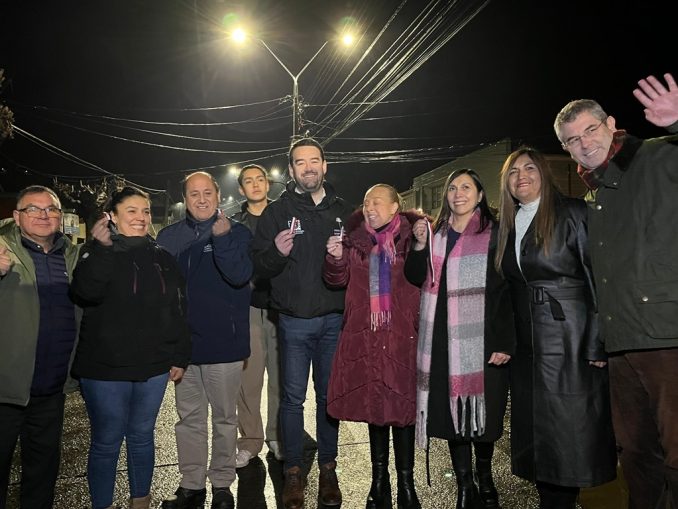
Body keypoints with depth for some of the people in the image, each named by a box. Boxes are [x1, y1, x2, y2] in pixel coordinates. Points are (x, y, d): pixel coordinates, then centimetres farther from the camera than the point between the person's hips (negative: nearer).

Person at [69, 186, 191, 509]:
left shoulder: (161, 258, 9)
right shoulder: (98, 253, -4)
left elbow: (175, 311, 12)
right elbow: (85, 291, -25)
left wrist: (179, 356, 9)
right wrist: (101, 249, -31)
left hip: (153, 367, 4)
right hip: (105, 367, -4)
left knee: (142, 436, 16)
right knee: (106, 442, 6)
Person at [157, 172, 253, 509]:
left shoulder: (237, 232, -2)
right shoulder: (169, 236, 7)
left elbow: (239, 276, -17)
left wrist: (222, 238, -28)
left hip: (224, 342, -3)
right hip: (183, 341, 3)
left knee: (224, 418, 9)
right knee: (189, 418, 12)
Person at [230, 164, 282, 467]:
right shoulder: (233, 224, 11)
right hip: (247, 308, 0)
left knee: (280, 375, 4)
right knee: (248, 377, -1)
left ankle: (278, 437, 20)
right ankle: (250, 440, 14)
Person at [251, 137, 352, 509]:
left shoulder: (342, 211, 10)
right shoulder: (277, 212, 2)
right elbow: (259, 267, -3)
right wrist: (276, 252, -23)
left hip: (335, 318, 2)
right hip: (294, 321, -2)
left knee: (329, 396, 11)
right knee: (293, 398, 5)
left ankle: (328, 469, 25)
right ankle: (293, 472, 20)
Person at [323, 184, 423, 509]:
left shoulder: (411, 237, 0)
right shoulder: (354, 239, 8)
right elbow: (338, 280, 9)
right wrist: (335, 258, -9)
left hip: (402, 334, -2)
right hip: (365, 335, 3)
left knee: (401, 403, 4)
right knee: (373, 402, 12)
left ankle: (406, 481, 20)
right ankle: (379, 478, 28)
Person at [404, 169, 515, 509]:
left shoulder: (494, 234, -1)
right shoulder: (436, 233, 13)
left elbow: (508, 291, -7)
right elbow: (416, 278, 9)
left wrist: (504, 342, -14)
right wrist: (419, 245, -8)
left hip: (482, 340, -3)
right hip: (442, 341, 4)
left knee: (481, 410, 5)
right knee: (451, 411, 6)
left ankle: (485, 479, 28)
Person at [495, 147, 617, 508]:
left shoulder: (573, 213, -4)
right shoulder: (507, 226, 13)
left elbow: (598, 278, -10)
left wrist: (598, 343, -15)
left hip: (571, 340, -6)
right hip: (526, 346, 6)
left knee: (572, 427, 1)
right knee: (536, 430, 12)